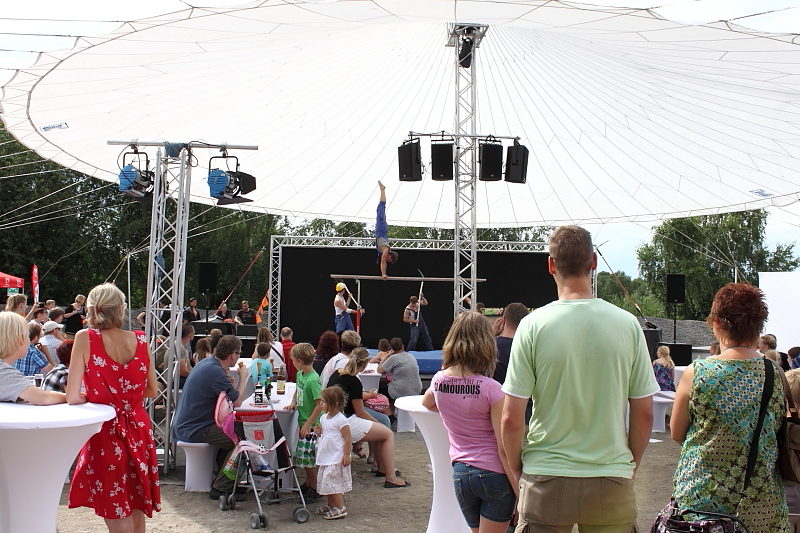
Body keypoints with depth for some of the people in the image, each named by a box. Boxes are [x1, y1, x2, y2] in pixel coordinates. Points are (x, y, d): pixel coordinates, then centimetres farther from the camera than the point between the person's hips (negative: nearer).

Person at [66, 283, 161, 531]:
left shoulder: (85, 338, -10)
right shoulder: (140, 340, -1)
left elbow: (73, 397, -11)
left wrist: (96, 396, 8)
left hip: (106, 432, -4)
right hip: (139, 430, 4)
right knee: (136, 512, 19)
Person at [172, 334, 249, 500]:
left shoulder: (207, 362, 8)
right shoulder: (215, 372, -23)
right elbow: (237, 401, -16)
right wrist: (243, 377, -4)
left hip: (184, 425, 11)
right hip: (193, 430, -11)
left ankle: (219, 478, 27)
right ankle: (220, 488, -7)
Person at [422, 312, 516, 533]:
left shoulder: (439, 380, -1)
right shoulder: (491, 389, -17)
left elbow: (426, 403, 26)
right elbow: (505, 449, -16)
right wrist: (521, 496, -10)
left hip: (460, 473, 5)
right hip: (493, 474, -5)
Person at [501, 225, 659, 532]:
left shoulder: (533, 325, -10)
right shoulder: (627, 325, -4)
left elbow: (511, 420, -9)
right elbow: (644, 415, 1)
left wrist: (518, 472, 7)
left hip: (546, 483, -1)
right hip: (612, 482, 2)